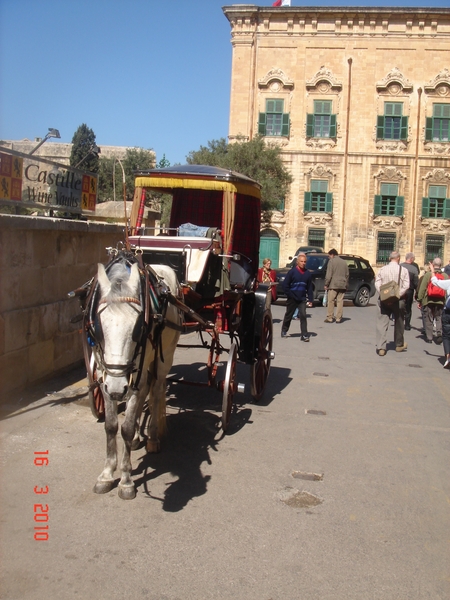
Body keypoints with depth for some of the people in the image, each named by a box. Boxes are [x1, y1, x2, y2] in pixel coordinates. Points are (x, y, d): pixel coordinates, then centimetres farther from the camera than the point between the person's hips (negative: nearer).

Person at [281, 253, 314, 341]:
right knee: (288, 315, 11)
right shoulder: (292, 272, -7)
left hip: (302, 299, 2)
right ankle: (284, 331, 30)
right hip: (292, 299, -2)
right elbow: (285, 285, -6)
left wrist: (310, 299, 3)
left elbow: (309, 288, 8)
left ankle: (304, 335, -8)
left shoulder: (308, 274, 3)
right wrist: (290, 295, -9)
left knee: (303, 316, -8)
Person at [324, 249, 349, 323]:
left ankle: (330, 318, -1)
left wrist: (326, 284, -6)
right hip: (342, 285, 6)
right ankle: (338, 318, 4)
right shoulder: (344, 262, 16)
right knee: (340, 301, 5)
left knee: (330, 301, -1)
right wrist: (346, 285, 22)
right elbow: (347, 275, 18)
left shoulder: (331, 261, -3)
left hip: (333, 285, -6)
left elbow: (329, 275, -9)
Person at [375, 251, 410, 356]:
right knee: (399, 323, 17)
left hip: (384, 300, 0)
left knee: (382, 323, -1)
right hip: (398, 301, 0)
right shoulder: (403, 270, -3)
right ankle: (399, 345, 32)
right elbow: (406, 286, -11)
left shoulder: (382, 269, 0)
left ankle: (381, 347, -9)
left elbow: (377, 284, -4)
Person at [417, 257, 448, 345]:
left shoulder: (428, 274, -6)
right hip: (441, 301, 2)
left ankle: (429, 338, 12)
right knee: (439, 319, 14)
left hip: (428, 300, -2)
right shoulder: (445, 276, 0)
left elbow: (422, 288, -6)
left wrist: (419, 300, 2)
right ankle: (439, 333, -8)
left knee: (428, 319, 8)